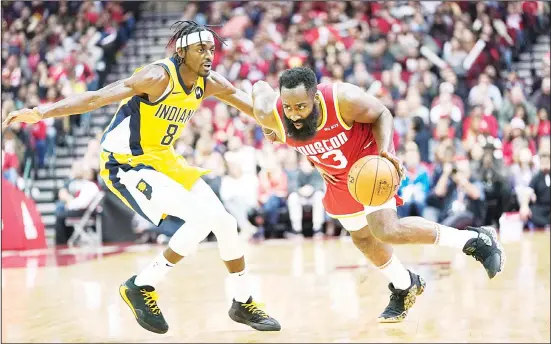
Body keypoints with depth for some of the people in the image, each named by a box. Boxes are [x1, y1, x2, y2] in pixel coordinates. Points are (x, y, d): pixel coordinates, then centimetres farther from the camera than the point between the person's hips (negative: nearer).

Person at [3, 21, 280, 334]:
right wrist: (43, 113, -40)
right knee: (201, 218, -22)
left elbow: (245, 101, 15)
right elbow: (98, 97, -32)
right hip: (126, 165, -8)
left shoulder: (208, 83, -2)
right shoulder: (158, 76, -25)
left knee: (225, 222, 7)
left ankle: (244, 304, 25)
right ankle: (141, 287, -6)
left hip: (163, 159, 8)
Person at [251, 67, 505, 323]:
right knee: (362, 237, 19)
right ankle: (404, 288, 46)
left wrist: (384, 150, -32)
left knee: (386, 230, -23)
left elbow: (381, 114, -17)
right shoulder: (271, 115, -28)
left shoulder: (345, 100, -37)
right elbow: (260, 87, -4)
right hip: (336, 174, 6)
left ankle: (475, 240, -9)